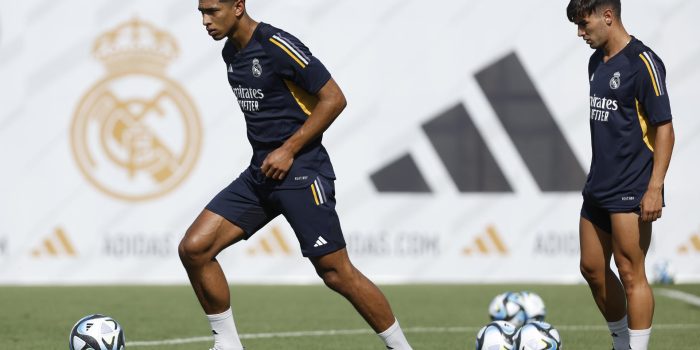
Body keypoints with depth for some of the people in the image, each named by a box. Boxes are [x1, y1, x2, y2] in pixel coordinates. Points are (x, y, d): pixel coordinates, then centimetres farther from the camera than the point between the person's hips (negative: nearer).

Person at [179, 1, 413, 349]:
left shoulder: (277, 46, -16)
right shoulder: (231, 53, 10)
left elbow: (334, 98, -15)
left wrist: (289, 150, -16)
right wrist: (265, 151, 14)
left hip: (301, 172, -8)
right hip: (260, 173, 8)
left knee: (336, 273, -6)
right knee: (193, 248, -4)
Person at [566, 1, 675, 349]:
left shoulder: (642, 62, -14)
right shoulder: (597, 62, 12)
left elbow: (664, 128, -15)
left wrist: (655, 188, -20)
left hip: (630, 190, -9)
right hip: (598, 187, 9)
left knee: (630, 274, -7)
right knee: (592, 268, 13)